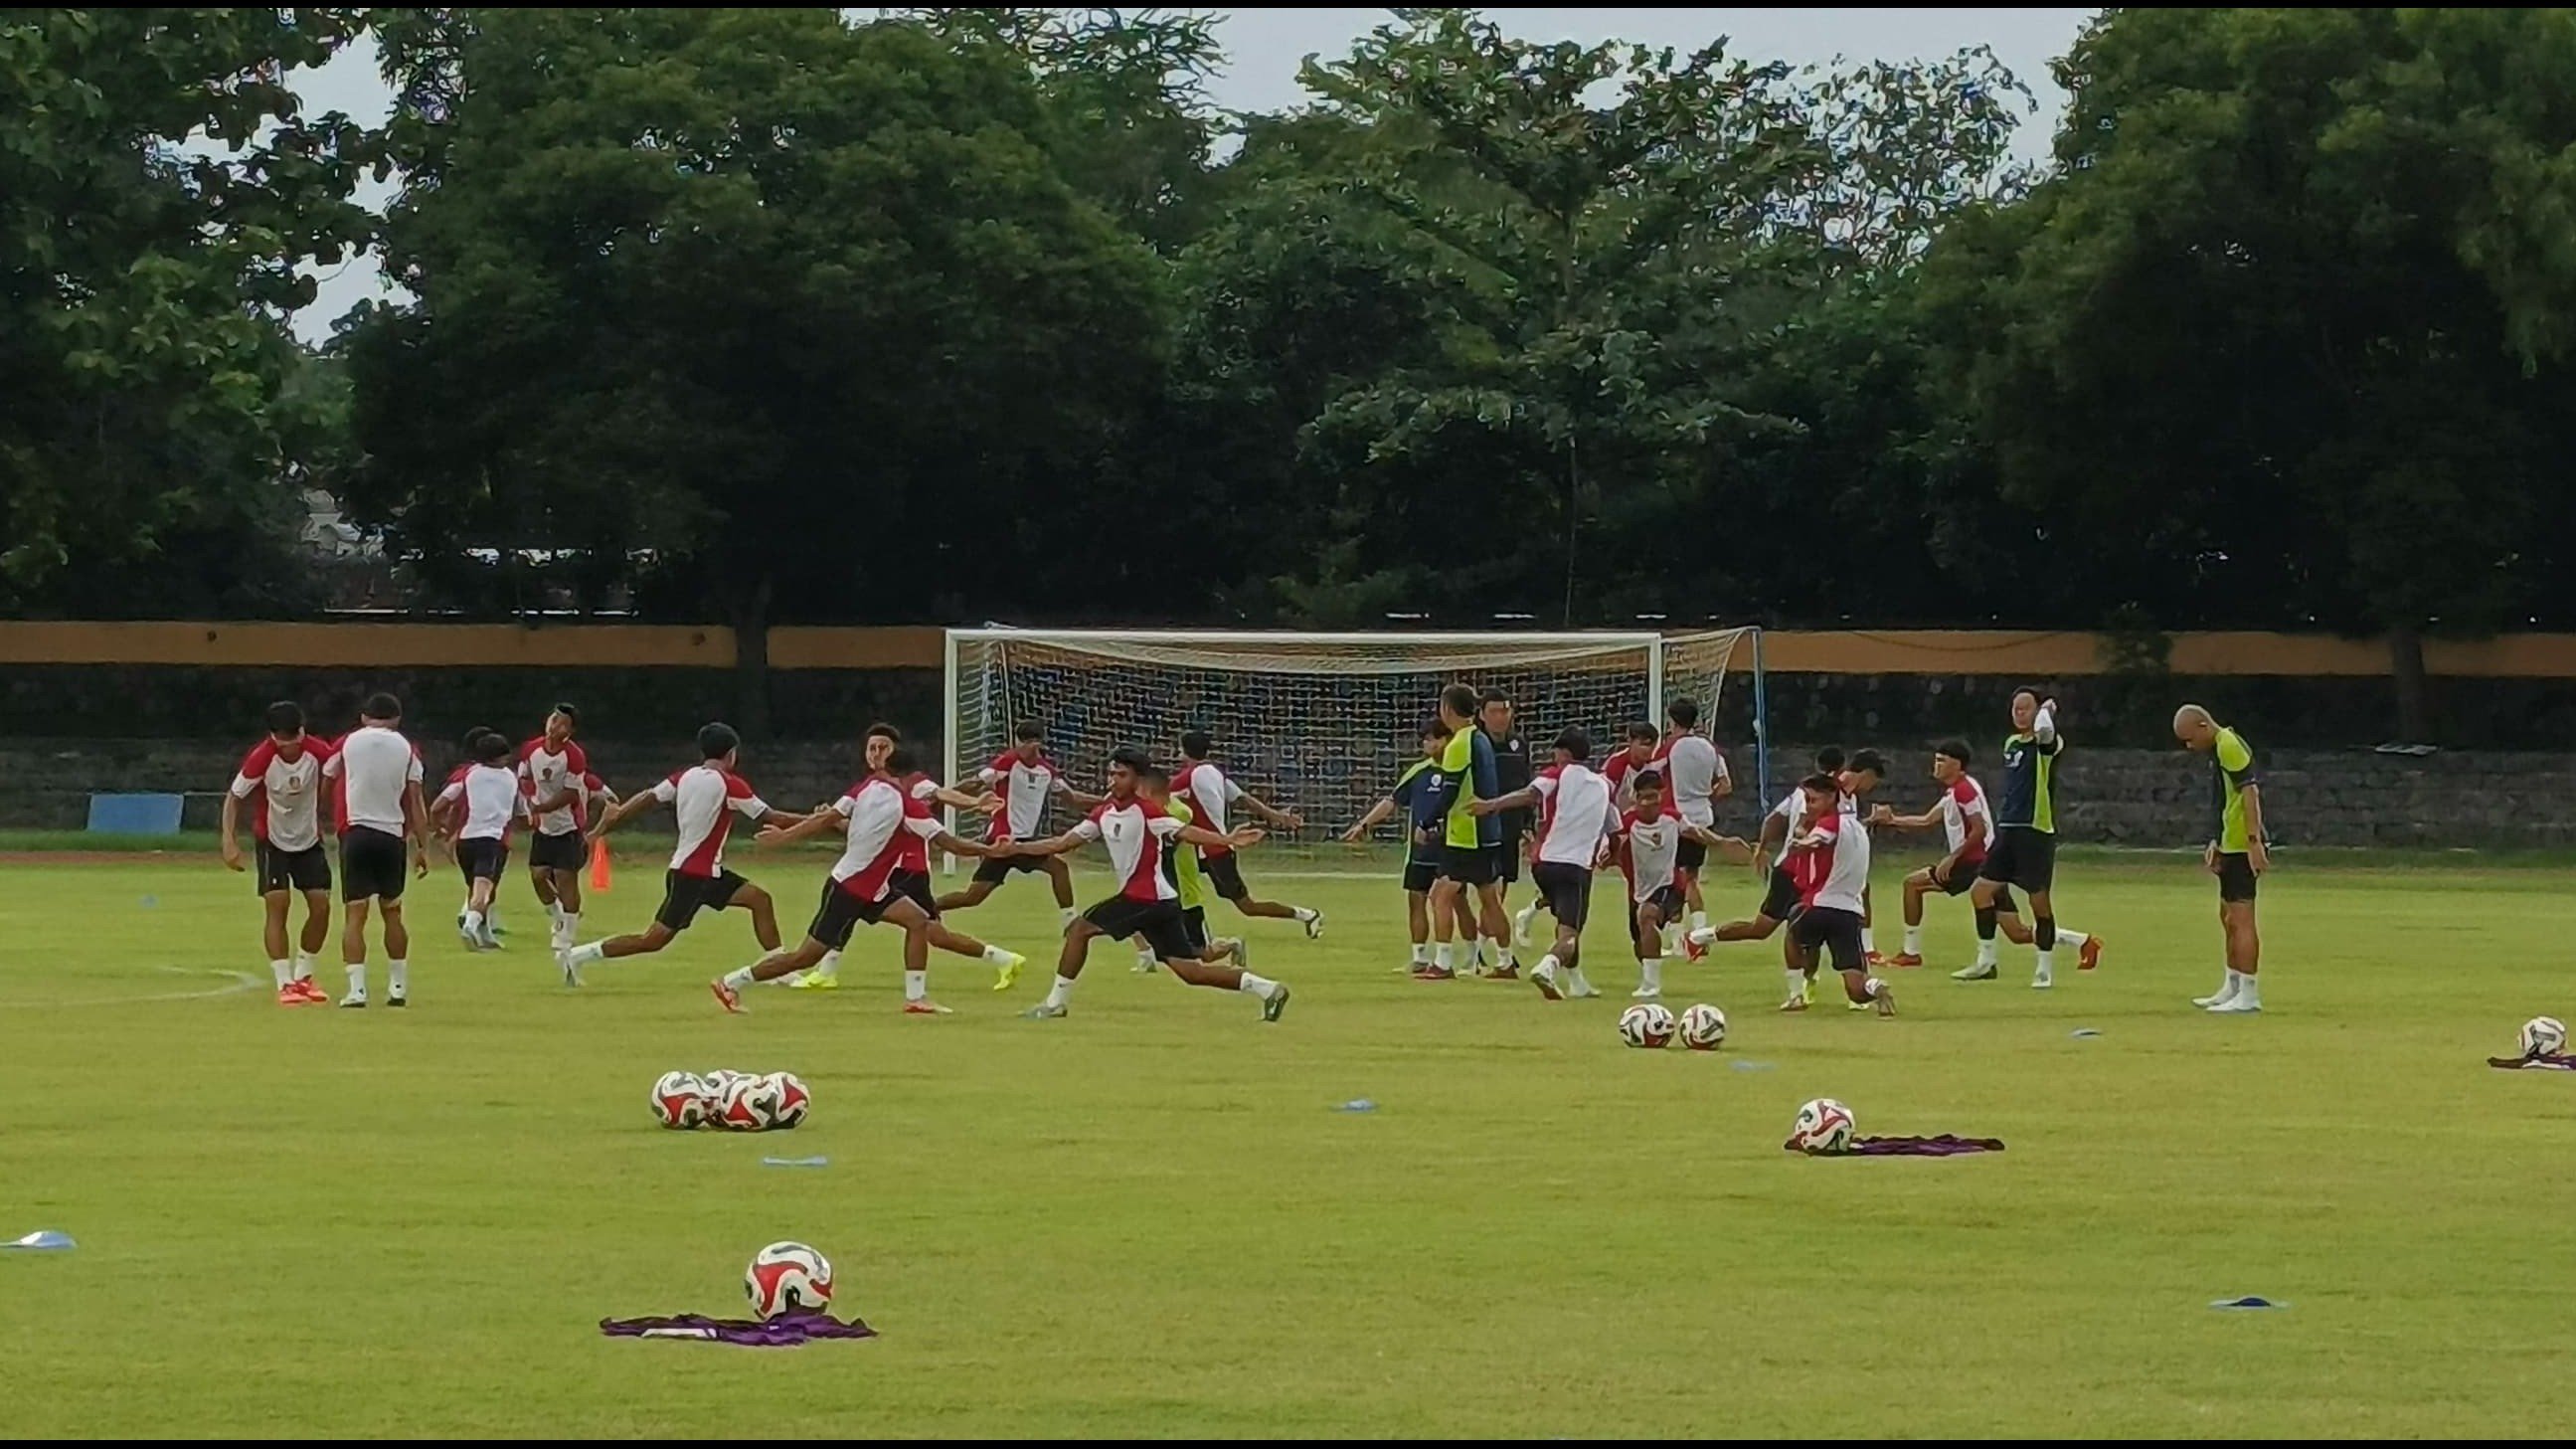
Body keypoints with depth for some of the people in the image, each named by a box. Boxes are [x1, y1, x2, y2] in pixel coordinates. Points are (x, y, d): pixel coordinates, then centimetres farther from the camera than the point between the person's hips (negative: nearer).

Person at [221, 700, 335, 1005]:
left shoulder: (317, 752, -19)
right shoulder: (261, 758, -24)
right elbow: (234, 797, -13)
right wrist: (230, 841, -22)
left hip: (310, 840, 3)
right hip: (271, 841, -3)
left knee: (321, 906, -2)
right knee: (277, 905, -14)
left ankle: (303, 977, 17)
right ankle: (285, 984, -11)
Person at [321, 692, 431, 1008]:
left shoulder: (348, 743, 6)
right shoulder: (406, 749, 5)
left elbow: (324, 783, 14)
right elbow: (415, 801, 1)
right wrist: (422, 846, 4)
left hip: (355, 831, -2)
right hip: (392, 836, 2)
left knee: (354, 914, -3)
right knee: (392, 912, 16)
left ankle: (357, 989, -13)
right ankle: (398, 986, 20)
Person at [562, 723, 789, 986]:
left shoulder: (685, 777, 5)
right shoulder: (730, 785, -15)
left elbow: (645, 799, -1)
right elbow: (769, 818, -11)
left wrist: (604, 826, 2)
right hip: (694, 875, -9)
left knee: (760, 900, 10)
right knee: (653, 940, -6)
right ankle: (577, 956, -3)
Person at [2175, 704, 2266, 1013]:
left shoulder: (2229, 746, -15)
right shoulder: (2220, 749, 17)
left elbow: (2250, 793, -22)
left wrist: (2254, 841, -25)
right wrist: (2216, 844, 23)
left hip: (2243, 848, -11)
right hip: (2232, 846, 11)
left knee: (2241, 920, -10)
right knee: (2228, 918, 19)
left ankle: (2248, 994, -9)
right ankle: (2233, 988, 28)